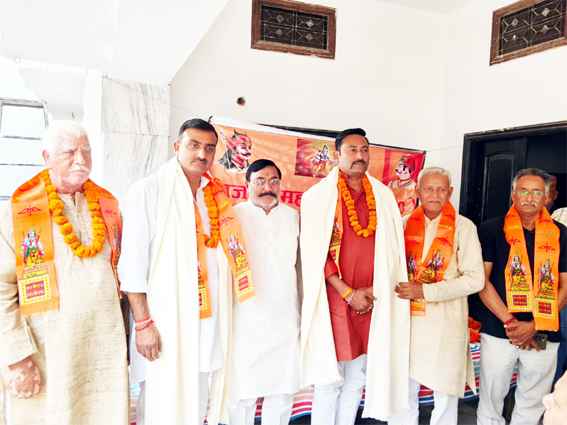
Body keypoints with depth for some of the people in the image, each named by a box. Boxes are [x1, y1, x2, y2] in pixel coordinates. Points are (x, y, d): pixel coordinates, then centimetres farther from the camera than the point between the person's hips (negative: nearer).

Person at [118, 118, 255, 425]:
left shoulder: (216, 196, 11)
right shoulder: (148, 191, -7)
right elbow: (132, 263, -11)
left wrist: (224, 315, 9)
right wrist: (143, 323, -15)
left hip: (210, 322, 6)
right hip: (166, 323, -5)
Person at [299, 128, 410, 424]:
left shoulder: (383, 196, 9)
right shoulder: (318, 195, -3)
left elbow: (392, 249, 9)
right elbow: (314, 253, -8)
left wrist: (375, 290, -3)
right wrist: (348, 292, -11)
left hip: (371, 300, 4)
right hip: (335, 298, -4)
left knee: (357, 377, 12)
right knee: (330, 378, 3)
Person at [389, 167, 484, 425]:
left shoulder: (463, 226, -3)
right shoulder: (406, 224, 5)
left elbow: (475, 279, -9)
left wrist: (425, 291, -16)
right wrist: (403, 289, -7)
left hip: (446, 323, -2)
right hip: (408, 319, 3)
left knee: (445, 393, 9)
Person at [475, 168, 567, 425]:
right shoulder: (492, 230, -1)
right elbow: (482, 281, -4)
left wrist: (534, 325, -6)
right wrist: (510, 322, -12)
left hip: (544, 336, 2)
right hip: (498, 332, -2)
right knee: (490, 403, 8)